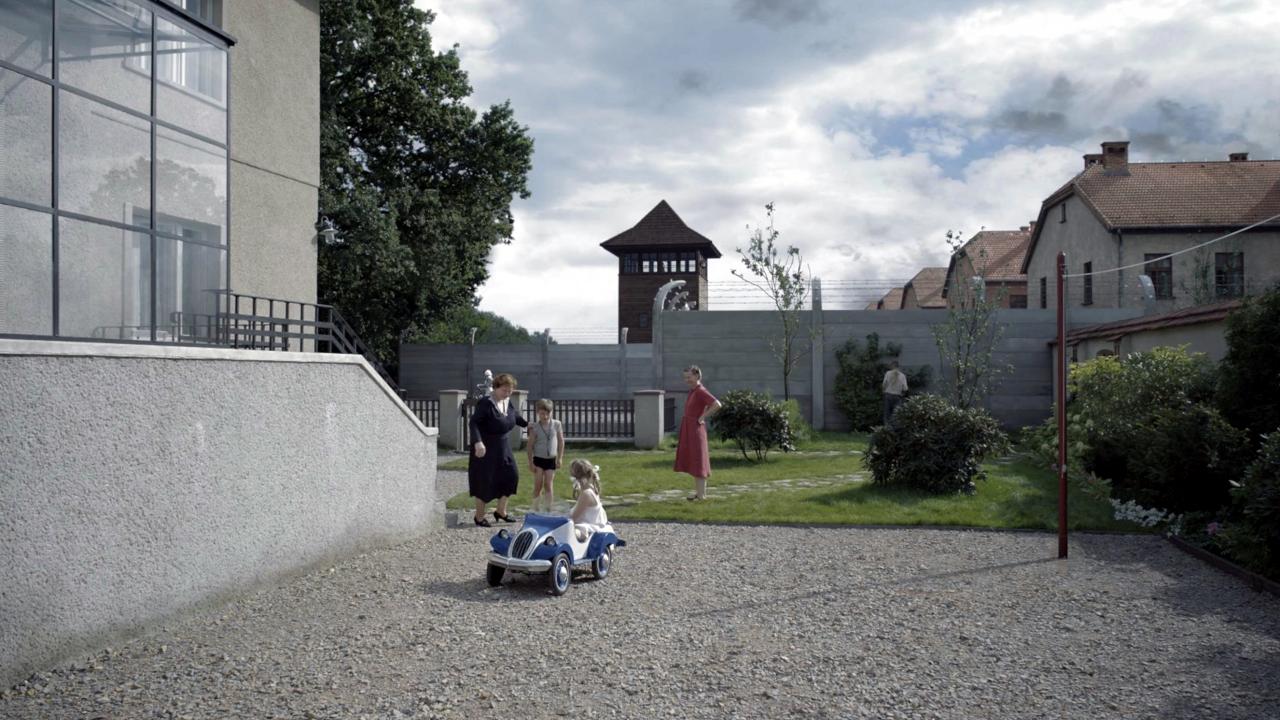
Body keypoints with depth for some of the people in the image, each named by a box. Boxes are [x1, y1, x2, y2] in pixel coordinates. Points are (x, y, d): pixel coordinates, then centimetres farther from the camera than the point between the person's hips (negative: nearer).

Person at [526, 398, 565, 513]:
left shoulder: (556, 424, -3)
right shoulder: (534, 427, -6)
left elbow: (561, 442, 3)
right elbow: (530, 445, -2)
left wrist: (559, 458, 1)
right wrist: (530, 462, -4)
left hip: (551, 459, 1)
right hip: (538, 459, -1)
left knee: (548, 485, -1)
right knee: (538, 485, 1)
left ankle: (548, 510, 3)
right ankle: (536, 509, 11)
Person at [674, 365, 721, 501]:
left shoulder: (701, 391, -16)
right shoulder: (692, 391, 12)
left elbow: (717, 405, -27)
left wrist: (702, 417, -18)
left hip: (695, 430, -10)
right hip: (688, 430, 10)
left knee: (698, 461, -5)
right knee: (692, 461, 12)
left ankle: (702, 494, -1)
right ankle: (698, 492, 18)